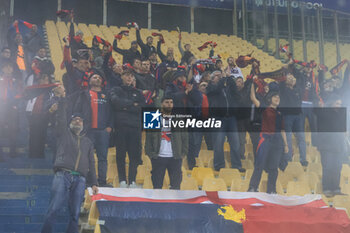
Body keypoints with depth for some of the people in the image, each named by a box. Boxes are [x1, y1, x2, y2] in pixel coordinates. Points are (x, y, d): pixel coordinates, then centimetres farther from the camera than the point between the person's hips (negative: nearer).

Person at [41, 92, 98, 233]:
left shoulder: (87, 142, 27)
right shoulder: (64, 133, 21)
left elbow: (91, 164, 22)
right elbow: (61, 118, 6)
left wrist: (94, 183, 13)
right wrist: (63, 99, -1)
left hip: (80, 180, 3)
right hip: (63, 175, -3)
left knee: (75, 214, -6)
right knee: (54, 209, -15)